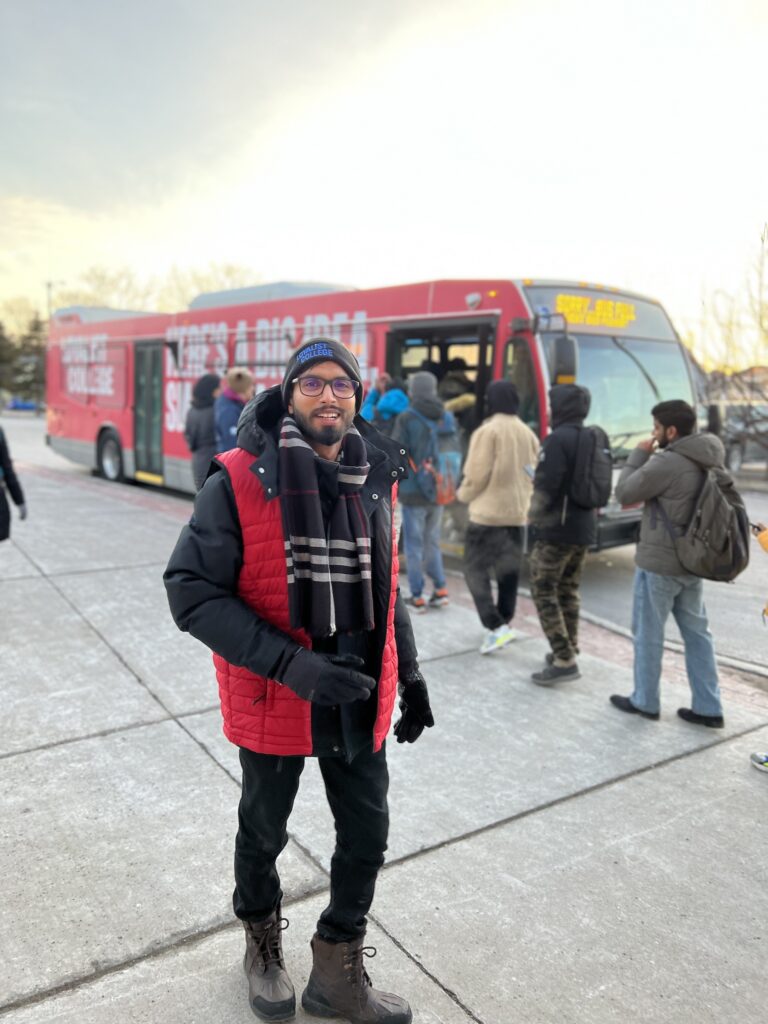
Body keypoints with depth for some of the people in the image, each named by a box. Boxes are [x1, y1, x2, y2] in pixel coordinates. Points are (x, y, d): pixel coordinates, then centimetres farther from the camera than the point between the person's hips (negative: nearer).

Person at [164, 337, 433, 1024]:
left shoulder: (376, 482, 0)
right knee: (264, 830, 20)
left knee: (367, 836, 13)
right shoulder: (241, 481, -16)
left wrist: (409, 675, 9)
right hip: (274, 696, -3)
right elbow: (192, 591, -18)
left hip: (360, 693, 4)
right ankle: (262, 941, 50)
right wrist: (291, 665, -27)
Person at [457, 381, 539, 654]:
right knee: (508, 572, 16)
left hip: (488, 512, -7)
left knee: (475, 569, 0)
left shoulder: (487, 431, -12)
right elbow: (533, 474, 10)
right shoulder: (528, 434, 9)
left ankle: (497, 627, -10)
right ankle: (504, 623, 25)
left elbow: (476, 474, -13)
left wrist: (464, 495, 4)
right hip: (518, 513, 7)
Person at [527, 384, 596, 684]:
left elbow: (545, 486, -19)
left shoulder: (558, 439, -17)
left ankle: (564, 660, -6)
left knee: (543, 591, -3)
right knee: (568, 590, 17)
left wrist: (534, 516, -5)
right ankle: (568, 650, 24)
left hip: (556, 528, -9)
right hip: (584, 528, 9)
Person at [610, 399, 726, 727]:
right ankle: (708, 708, 19)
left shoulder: (666, 462, -20)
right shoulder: (709, 462, 7)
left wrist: (638, 455, -3)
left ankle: (645, 702, 20)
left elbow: (624, 493, -13)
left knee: (648, 634, 7)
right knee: (696, 633, 14)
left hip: (659, 563, -8)